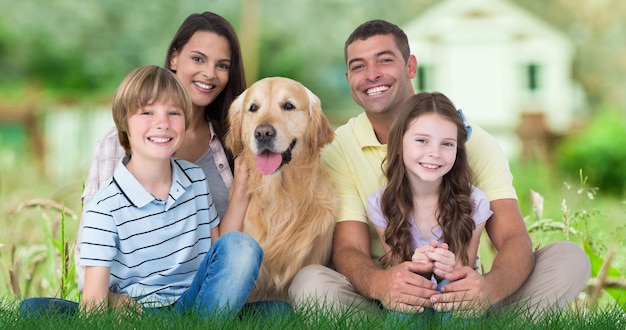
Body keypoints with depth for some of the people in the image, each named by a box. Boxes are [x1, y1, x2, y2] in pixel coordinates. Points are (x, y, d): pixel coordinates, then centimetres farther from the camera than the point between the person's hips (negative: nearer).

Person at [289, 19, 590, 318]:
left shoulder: (471, 140, -3)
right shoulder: (337, 150, -2)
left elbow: (513, 238, -13)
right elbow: (348, 249, -12)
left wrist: (491, 287, -39)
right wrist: (378, 282, -39)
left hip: (459, 296, 1)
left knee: (569, 258, -20)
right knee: (310, 282, -32)